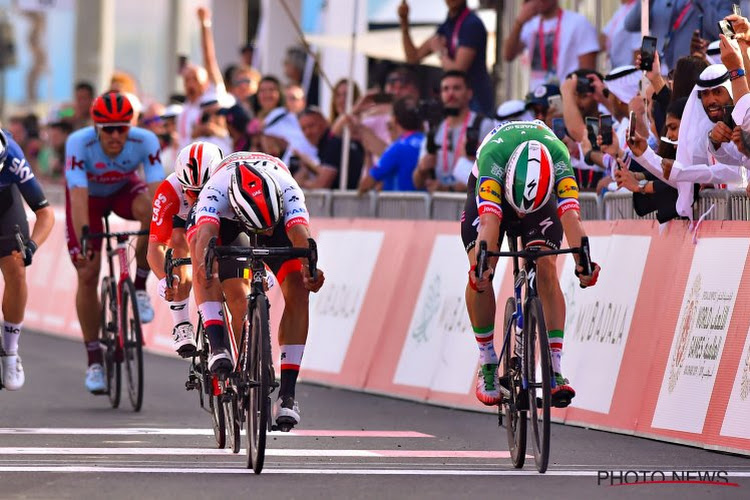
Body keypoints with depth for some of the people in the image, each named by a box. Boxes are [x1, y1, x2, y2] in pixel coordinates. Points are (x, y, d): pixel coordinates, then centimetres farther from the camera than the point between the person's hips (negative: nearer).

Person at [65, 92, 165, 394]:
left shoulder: (145, 142, -31)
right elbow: (78, 196, -41)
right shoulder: (79, 143, -35)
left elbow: (157, 191, -37)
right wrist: (82, 240, -52)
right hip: (90, 196, -1)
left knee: (150, 210, -35)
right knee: (87, 276, -10)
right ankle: (94, 361, 3)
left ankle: (140, 287, -14)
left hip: (124, 189, 1)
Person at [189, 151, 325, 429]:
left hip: (278, 214, 0)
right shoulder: (216, 190, -43)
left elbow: (299, 233, -54)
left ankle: (287, 392, -17)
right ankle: (217, 346, -39)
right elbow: (206, 232, -57)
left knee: (298, 289, -21)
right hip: (226, 218, 0)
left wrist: (309, 268, -74)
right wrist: (204, 263, -79)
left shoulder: (288, 190, -40)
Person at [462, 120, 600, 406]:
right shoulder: (493, 156, -42)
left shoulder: (559, 157, -39)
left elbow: (570, 215, -48)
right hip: (492, 189, 0)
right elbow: (489, 218, -52)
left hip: (543, 195, 0)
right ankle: (488, 363, -2)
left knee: (546, 271, -20)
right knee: (479, 275, -19)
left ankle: (555, 370, -19)